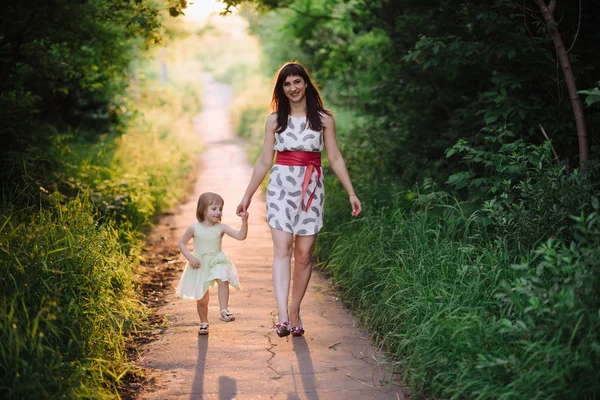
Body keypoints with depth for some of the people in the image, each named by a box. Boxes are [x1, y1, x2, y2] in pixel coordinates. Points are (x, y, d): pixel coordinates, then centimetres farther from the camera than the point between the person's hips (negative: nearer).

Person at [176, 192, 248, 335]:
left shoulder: (221, 228, -8)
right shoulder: (194, 228, -9)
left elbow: (241, 236, -15)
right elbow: (182, 243, 1)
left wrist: (244, 222, -31)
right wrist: (190, 257, -12)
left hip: (217, 262, 0)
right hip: (200, 265, 0)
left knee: (223, 280, -33)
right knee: (201, 298, 7)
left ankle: (223, 311, -28)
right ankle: (204, 323, 27)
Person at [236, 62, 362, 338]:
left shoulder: (323, 119, 6)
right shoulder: (275, 120, 7)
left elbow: (335, 159, 7)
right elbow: (264, 161, 11)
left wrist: (351, 193, 2)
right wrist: (247, 196, 11)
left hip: (311, 189, 1)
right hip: (281, 186, 0)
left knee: (304, 254, 1)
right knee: (282, 249, -14)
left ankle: (294, 312, 16)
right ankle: (282, 316, -22)